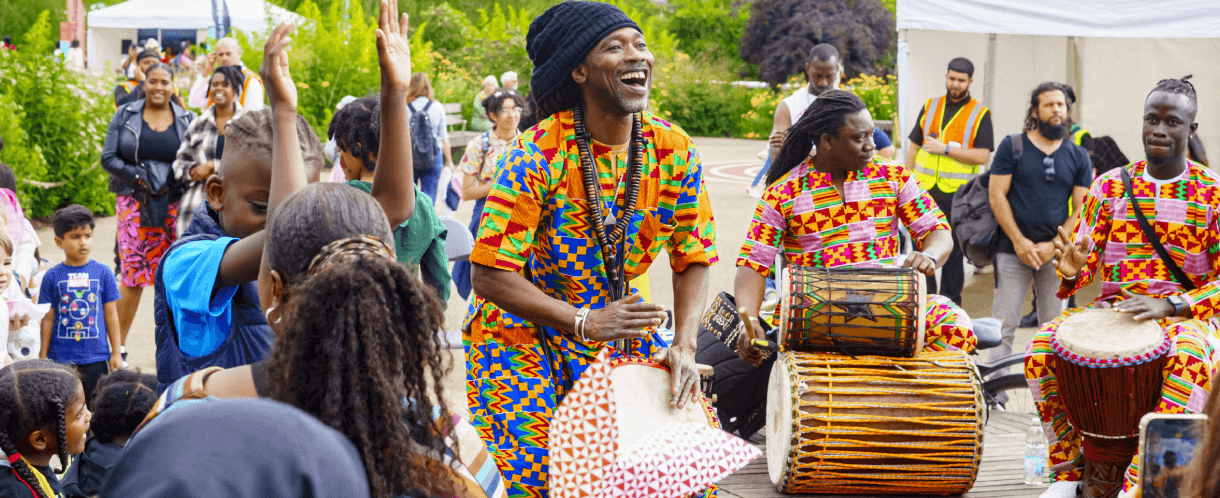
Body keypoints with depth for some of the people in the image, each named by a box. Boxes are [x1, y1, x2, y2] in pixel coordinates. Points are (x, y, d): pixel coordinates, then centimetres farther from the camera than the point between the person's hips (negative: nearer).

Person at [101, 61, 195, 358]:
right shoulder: (125, 116, 6)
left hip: (174, 204, 1)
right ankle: (118, 342, 2)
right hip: (134, 202, -1)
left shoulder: (187, 120, 9)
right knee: (132, 271, -6)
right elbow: (108, 158, 1)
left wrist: (171, 179, -11)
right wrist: (140, 177, -11)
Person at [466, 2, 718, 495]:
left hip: (625, 325, 4)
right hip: (523, 334, -4)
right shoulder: (537, 155, -24)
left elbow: (693, 260, -1)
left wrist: (684, 343, -17)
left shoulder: (673, 150, -9)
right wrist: (587, 323, -30)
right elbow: (489, 275, -23)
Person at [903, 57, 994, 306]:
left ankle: (950, 302, 9)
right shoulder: (930, 107, 12)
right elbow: (914, 146, 16)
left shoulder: (980, 114, 0)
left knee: (953, 250, 2)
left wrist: (945, 149, -15)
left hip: (958, 192, -3)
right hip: (924, 190, 3)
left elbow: (982, 156, -10)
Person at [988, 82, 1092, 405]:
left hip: (1057, 253, 2)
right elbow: (997, 195, -2)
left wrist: (1054, 245, -8)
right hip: (1013, 251, -2)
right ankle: (994, 395, 1)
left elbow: (1082, 208, 5)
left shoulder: (1078, 157, 9)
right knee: (1004, 325, -4)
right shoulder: (1012, 147, 2)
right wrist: (1019, 241, -10)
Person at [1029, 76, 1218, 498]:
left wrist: (1168, 306, -23)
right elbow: (1085, 263, 8)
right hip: (1113, 308, 3)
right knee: (1041, 345, -23)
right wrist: (1071, 270, -19)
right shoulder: (1110, 187, 8)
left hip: (1185, 315, -3)